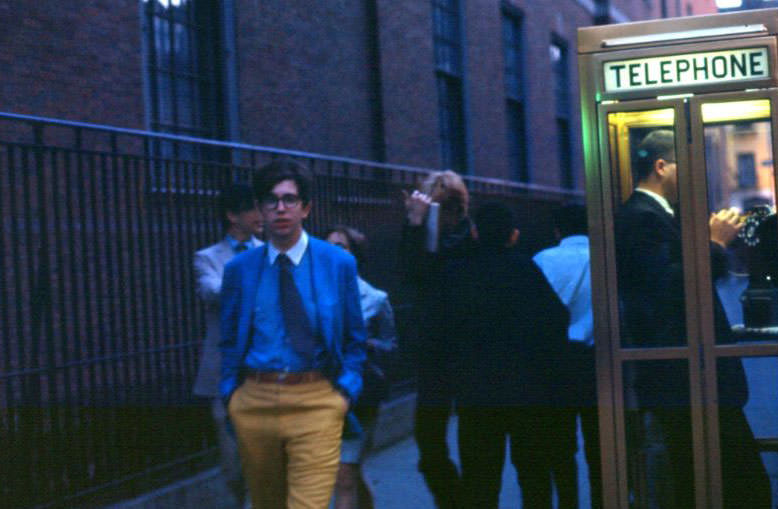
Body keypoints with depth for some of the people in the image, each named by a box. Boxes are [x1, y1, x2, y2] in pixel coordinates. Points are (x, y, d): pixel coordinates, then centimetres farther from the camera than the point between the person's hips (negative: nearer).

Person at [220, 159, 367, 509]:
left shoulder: (339, 263, 2)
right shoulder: (239, 269, 5)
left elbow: (354, 337, 8)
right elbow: (229, 339, 14)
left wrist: (347, 389, -4)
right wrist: (230, 393, 3)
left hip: (315, 402, -2)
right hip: (254, 401, 2)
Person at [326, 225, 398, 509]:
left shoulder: (375, 299, 1)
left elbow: (390, 345, 3)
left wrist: (364, 344, -15)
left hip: (359, 396, -3)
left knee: (345, 479, -10)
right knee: (353, 477, 17)